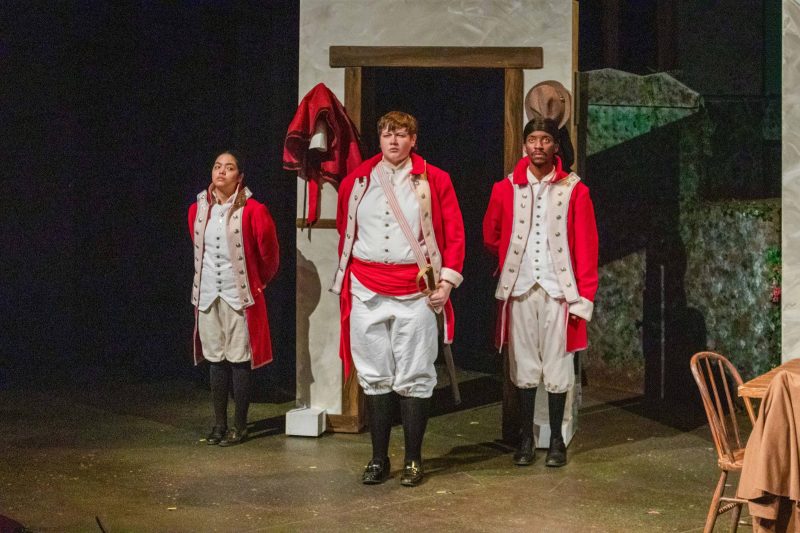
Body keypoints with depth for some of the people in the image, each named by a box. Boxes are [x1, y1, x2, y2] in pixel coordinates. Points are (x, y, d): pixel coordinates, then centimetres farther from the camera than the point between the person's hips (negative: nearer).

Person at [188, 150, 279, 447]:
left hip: (239, 295, -4)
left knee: (238, 360, -1)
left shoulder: (252, 210, -8)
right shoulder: (197, 209, 7)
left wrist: (259, 281, 12)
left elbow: (268, 252, 3)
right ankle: (219, 424, 18)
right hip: (208, 295, 4)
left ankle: (240, 426, 8)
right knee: (215, 359, 9)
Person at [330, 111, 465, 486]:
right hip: (367, 293, 3)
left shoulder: (434, 181, 3)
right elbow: (344, 232, 17)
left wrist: (447, 279, -5)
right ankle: (378, 459, 17)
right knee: (374, 377, 7)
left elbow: (454, 233, 2)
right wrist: (344, 278, 12)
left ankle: (413, 460, 13)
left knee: (414, 379, 2)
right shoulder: (357, 182, 10)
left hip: (415, 292, -2)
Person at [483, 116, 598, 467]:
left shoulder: (575, 190, -1)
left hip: (558, 289, -1)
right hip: (520, 289, 2)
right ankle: (525, 438, 17)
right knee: (524, 366, 6)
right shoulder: (505, 189, 4)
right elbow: (491, 236, 18)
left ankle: (556, 440, 15)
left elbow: (586, 247, -2)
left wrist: (584, 296, -6)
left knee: (557, 365, 3)